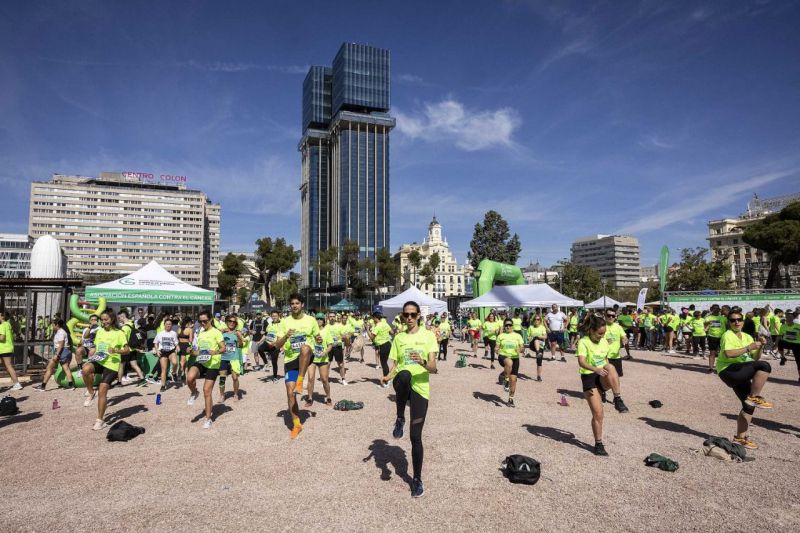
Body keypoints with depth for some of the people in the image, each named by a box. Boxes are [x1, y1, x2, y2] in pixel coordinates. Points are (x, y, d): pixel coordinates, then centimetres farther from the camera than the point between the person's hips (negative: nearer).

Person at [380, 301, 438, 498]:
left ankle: (417, 479, 21)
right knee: (405, 375, -38)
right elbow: (395, 365, 12)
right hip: (402, 384, 1)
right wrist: (388, 376, -10)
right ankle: (400, 419, -14)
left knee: (416, 436, -1)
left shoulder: (428, 336, 1)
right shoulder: (398, 337, 11)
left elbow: (433, 368, -6)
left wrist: (422, 362, -27)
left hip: (420, 388, -1)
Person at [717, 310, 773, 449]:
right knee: (765, 366, -24)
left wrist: (760, 347, -4)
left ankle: (740, 437, 18)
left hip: (741, 375, 9)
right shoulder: (728, 335, -9)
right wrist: (748, 348, -24)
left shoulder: (747, 337, 16)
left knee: (749, 405, 8)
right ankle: (755, 397, -17)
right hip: (728, 371, -8)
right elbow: (728, 354, -25)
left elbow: (755, 358, 13)